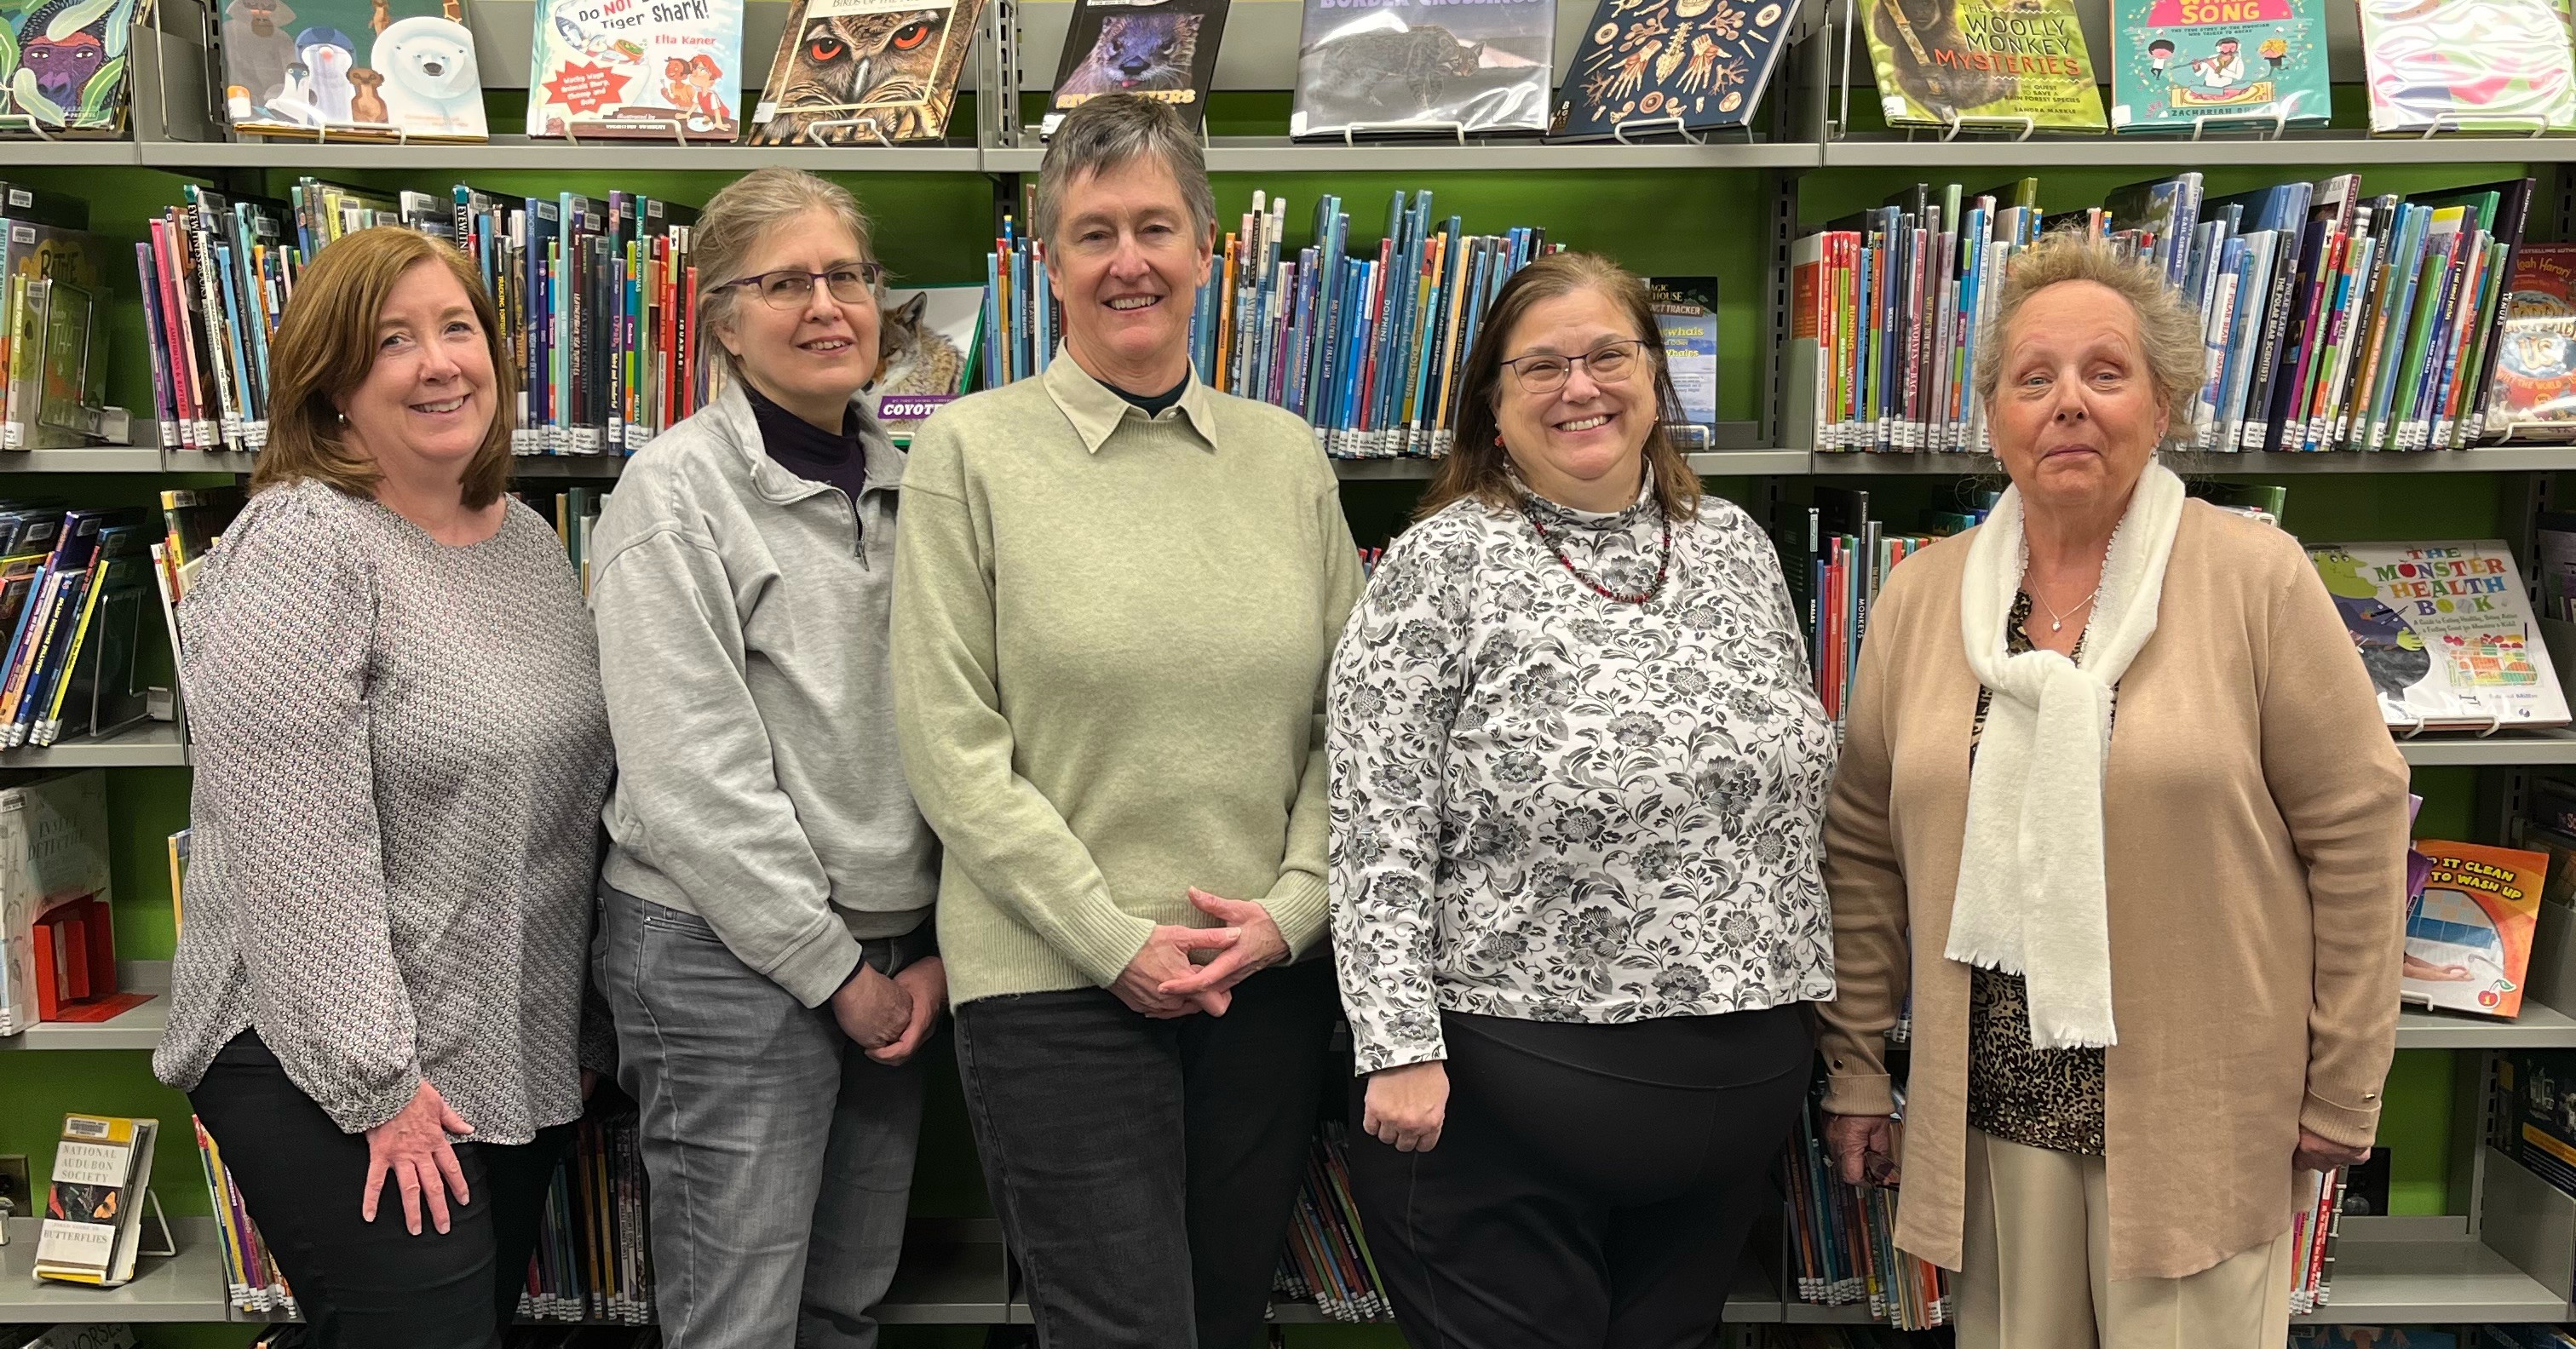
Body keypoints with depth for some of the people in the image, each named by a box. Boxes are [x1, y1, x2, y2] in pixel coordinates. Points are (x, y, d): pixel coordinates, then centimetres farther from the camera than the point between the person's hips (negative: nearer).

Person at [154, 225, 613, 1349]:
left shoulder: (529, 539, 8)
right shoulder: (300, 549, -16)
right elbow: (299, 857, -20)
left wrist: (572, 1029, 14)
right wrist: (381, 1089, -19)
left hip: (525, 1061, 7)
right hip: (336, 1074, -7)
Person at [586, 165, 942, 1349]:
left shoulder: (902, 485, 9)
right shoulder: (677, 489, -9)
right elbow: (693, 774, -14)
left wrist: (935, 950, 3)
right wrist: (832, 964, -11)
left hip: (894, 959, 6)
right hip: (729, 954, -6)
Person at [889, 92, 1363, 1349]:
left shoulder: (1287, 454, 8)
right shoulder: (969, 451, -3)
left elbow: (1345, 714, 9)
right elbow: (950, 742, -8)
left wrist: (1294, 904, -4)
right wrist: (1116, 939, -11)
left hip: (1272, 976, 4)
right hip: (1054, 980, -4)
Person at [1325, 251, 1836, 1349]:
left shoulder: (1737, 549, 8)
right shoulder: (1442, 566, -8)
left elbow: (1794, 799, 14)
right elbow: (1378, 834, -11)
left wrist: (1812, 1018, 13)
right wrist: (1401, 1049, -16)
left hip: (1740, 1087, 5)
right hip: (1511, 1092, -5)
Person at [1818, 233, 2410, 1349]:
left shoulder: (2257, 578, -6)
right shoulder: (1920, 598, 2)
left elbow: (2355, 826, -4)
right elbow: (1864, 848, 6)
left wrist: (2343, 1089, -2)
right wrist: (1854, 1066, 6)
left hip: (2198, 1104, -2)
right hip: (1994, 1093, 3)